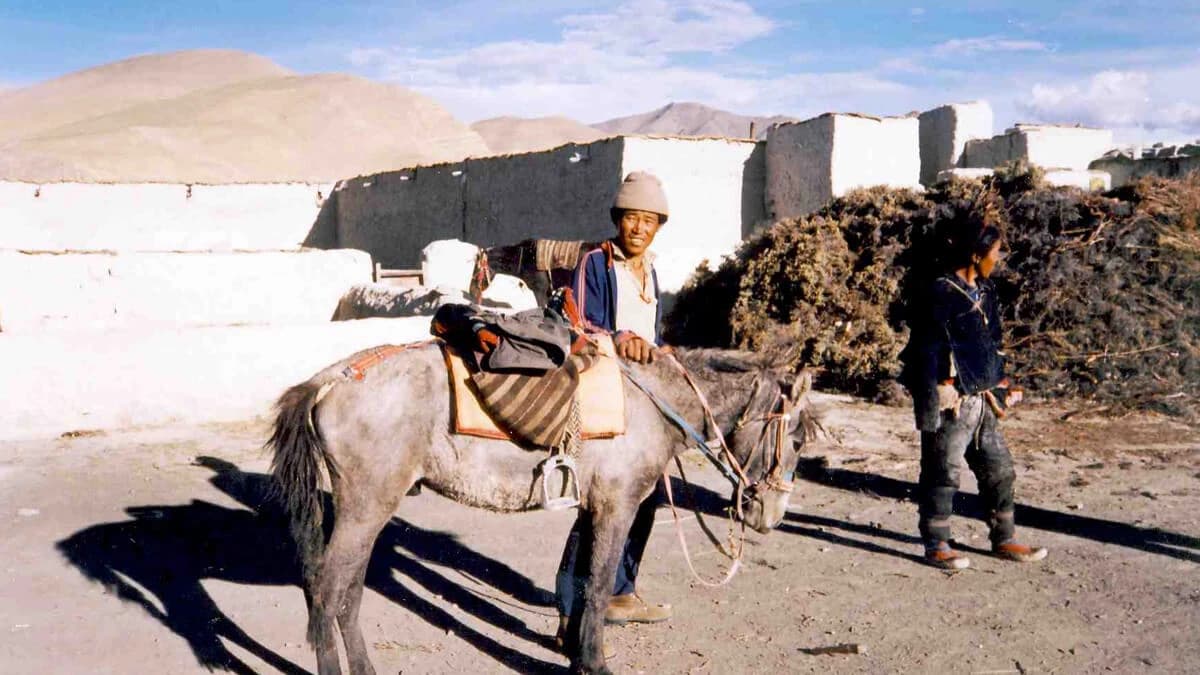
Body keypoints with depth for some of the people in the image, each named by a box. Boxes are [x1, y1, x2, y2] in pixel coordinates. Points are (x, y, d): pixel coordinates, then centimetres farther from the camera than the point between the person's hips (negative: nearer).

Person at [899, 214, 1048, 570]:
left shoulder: (985, 291, 10)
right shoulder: (941, 295, -16)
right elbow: (928, 355, -17)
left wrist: (999, 391, 19)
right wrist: (929, 410, -19)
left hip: (982, 401, 8)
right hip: (952, 404, -8)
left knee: (999, 470, 14)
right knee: (942, 475, 3)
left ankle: (1004, 540, 27)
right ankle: (936, 545, 15)